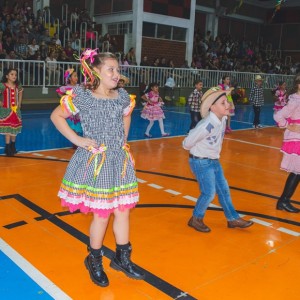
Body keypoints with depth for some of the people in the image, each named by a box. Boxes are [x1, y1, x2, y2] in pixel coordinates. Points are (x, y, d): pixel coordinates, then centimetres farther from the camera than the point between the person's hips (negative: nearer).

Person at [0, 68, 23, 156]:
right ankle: (8, 148, 3)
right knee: (8, 130, -4)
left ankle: (13, 147, 26)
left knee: (14, 129, 12)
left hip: (16, 111, 5)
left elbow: (20, 94, 21)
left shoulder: (18, 86, 3)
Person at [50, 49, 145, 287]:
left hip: (120, 160, 5)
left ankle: (122, 258, 31)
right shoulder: (82, 97, -11)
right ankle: (94, 261, 28)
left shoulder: (123, 97, 3)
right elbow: (56, 116, -2)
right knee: (102, 214, 3)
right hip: (95, 162, -5)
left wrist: (123, 139, 11)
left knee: (123, 211, 11)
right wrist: (76, 140, -8)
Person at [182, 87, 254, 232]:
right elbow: (187, 143, -21)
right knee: (209, 192, -4)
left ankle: (233, 219, 27)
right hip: (201, 162, -8)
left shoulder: (223, 119, -5)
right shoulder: (207, 125, -29)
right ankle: (196, 219, 17)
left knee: (223, 189, 13)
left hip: (214, 161, 8)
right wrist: (198, 152, -3)